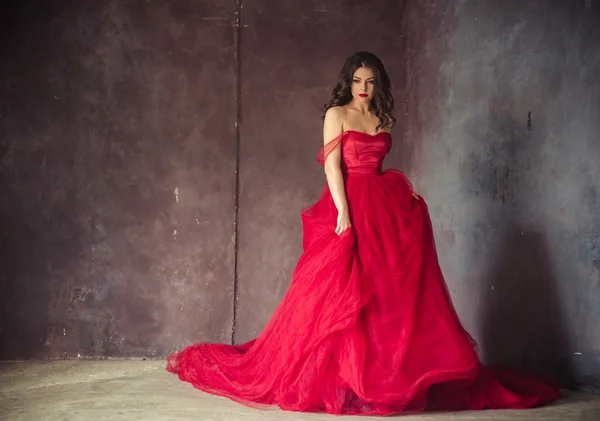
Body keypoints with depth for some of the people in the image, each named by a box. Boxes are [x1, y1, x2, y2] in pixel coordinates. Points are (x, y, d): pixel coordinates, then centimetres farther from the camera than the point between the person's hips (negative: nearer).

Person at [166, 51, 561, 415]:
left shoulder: (384, 121, 16)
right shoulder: (336, 114, 1)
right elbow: (332, 165, -8)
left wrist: (400, 188, 4)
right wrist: (343, 211, -18)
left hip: (383, 208, 5)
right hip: (348, 206, -5)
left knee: (388, 289, 3)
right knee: (340, 290, -7)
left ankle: (385, 369, 12)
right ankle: (335, 372, 1)